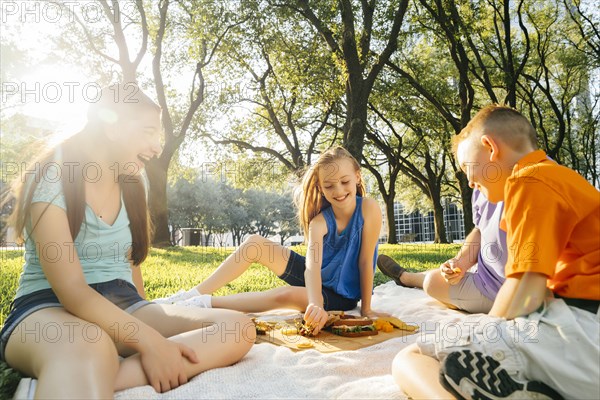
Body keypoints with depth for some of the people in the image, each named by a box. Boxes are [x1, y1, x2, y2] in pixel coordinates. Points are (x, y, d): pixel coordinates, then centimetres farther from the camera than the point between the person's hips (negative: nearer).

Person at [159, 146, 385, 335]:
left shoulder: (369, 209, -25)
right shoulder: (320, 220, -19)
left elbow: (365, 262, -20)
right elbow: (313, 264, -35)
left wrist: (366, 309, -16)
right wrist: (315, 305, -53)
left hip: (342, 296, -3)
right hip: (316, 280, 4)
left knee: (288, 295, -36)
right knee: (254, 243, -12)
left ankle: (206, 303, -24)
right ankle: (196, 293, -9)